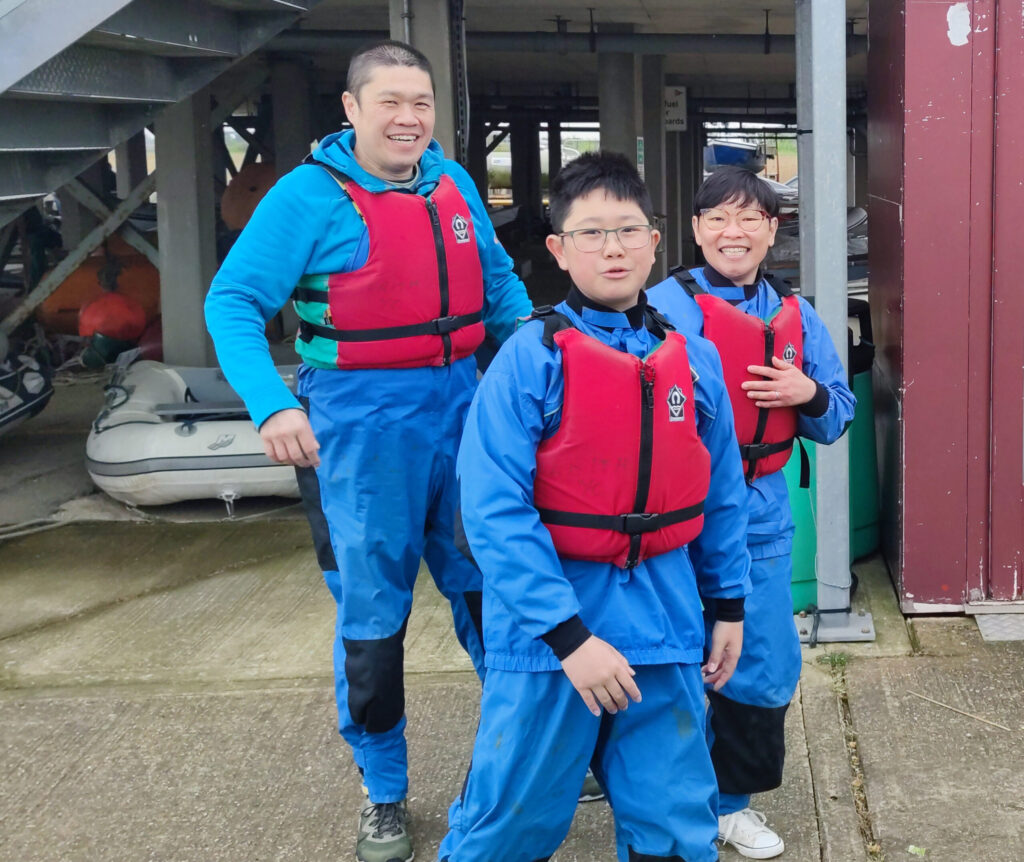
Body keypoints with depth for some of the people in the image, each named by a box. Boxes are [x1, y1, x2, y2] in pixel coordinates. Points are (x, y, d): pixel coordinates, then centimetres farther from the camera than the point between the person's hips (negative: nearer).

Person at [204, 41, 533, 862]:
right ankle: (384, 795, 22)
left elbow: (499, 283, 17)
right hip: (364, 416, -4)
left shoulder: (455, 185, 5)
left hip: (460, 403, 5)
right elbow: (233, 303, -12)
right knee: (373, 609, 5)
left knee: (487, 582, 15)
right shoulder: (310, 195, -10)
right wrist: (272, 404, -26)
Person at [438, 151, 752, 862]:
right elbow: (495, 510, -16)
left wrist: (729, 605, 15)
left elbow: (721, 495, 14)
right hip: (547, 627, -4)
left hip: (664, 623, 4)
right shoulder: (531, 358, -10)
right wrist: (570, 636, -19)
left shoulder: (694, 361, 4)